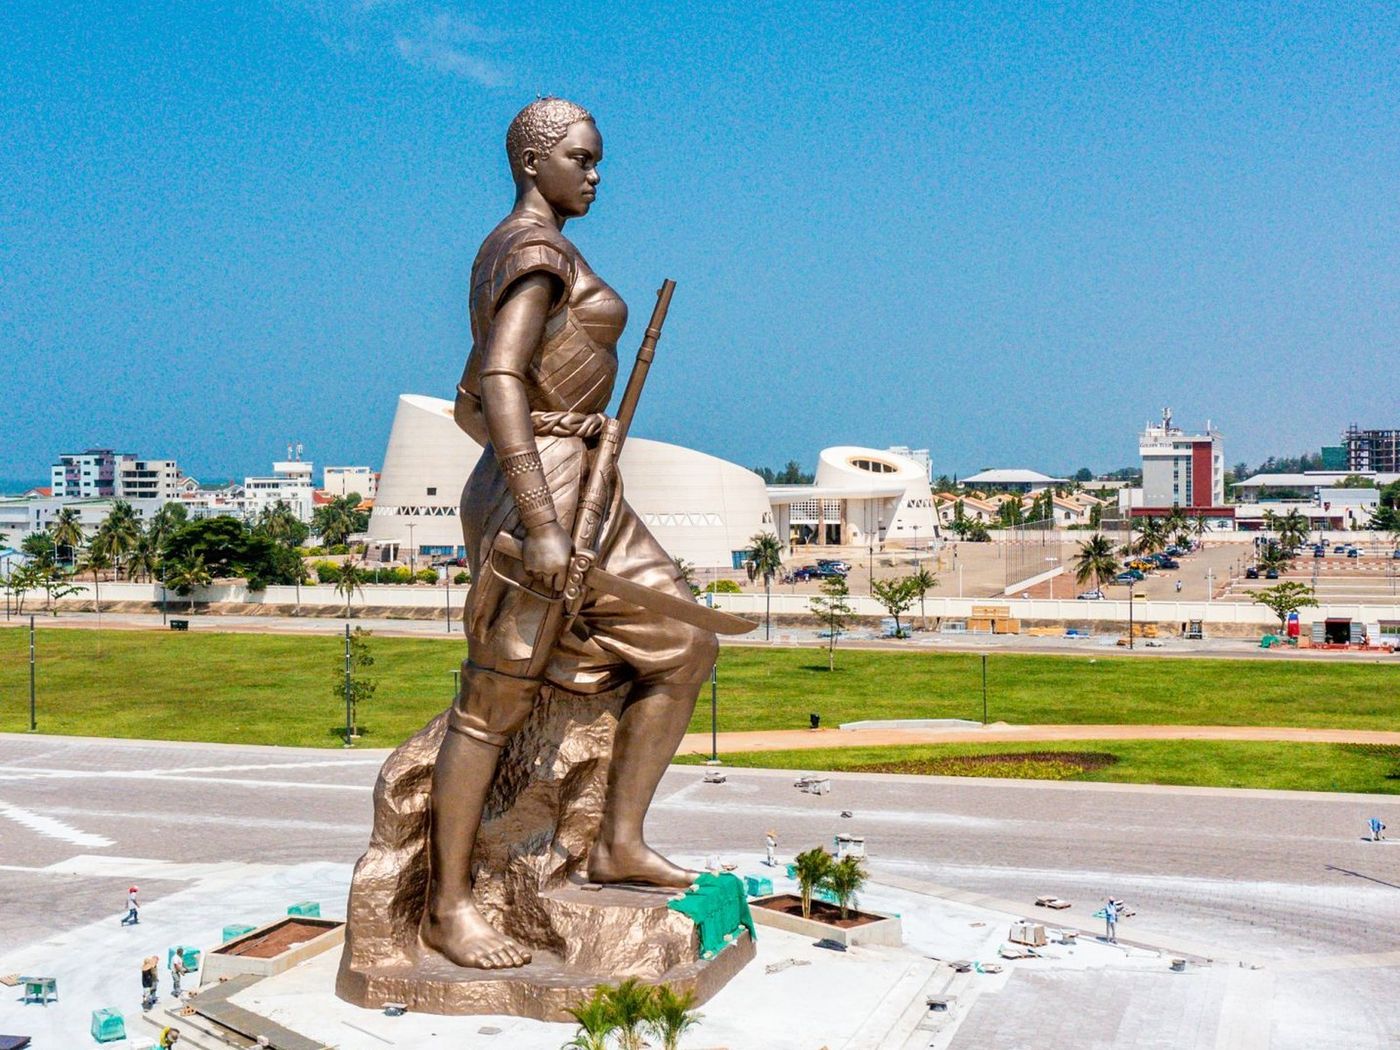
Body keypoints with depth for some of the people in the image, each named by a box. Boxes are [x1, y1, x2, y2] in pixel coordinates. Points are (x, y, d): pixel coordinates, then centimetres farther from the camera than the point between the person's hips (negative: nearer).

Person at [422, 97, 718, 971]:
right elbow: (500, 385, -25)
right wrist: (543, 525, -30)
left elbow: (467, 404, 22)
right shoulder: (539, 249, -12)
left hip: (578, 500, 10)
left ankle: (620, 842, 14)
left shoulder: (504, 256, 19)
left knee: (687, 649, 9)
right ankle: (448, 906, 13)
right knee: (498, 705, -1)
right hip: (539, 499, -10)